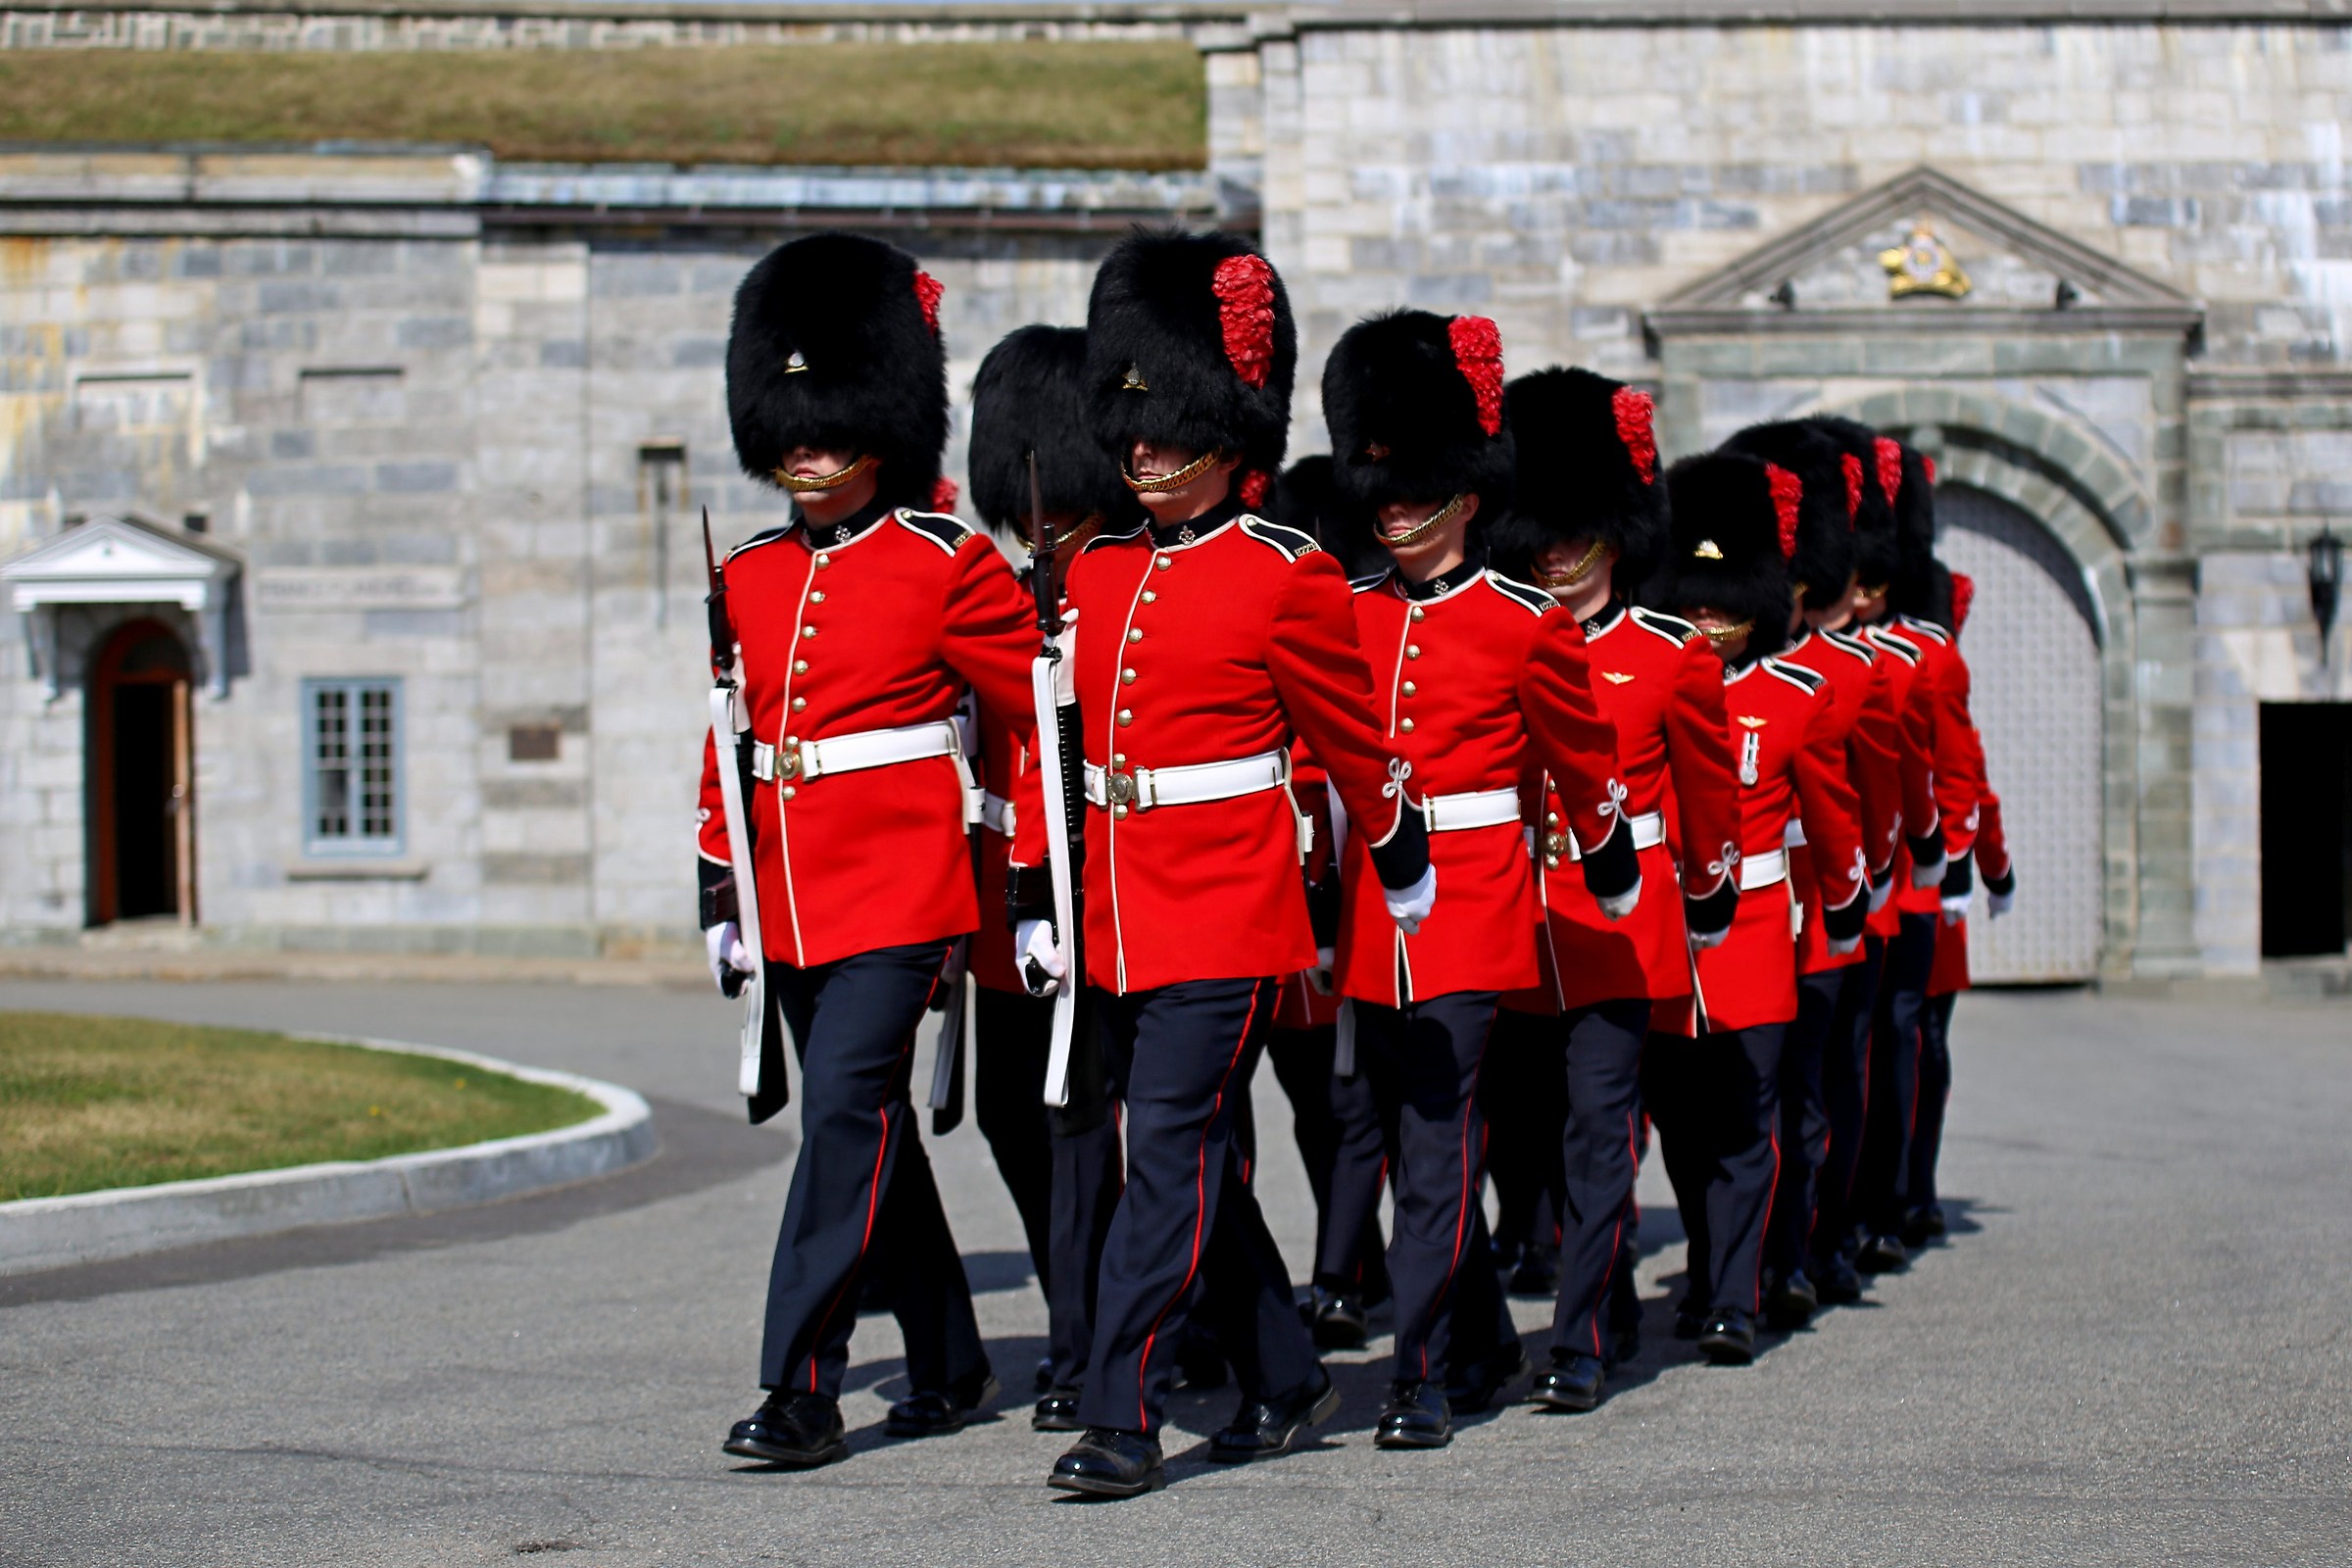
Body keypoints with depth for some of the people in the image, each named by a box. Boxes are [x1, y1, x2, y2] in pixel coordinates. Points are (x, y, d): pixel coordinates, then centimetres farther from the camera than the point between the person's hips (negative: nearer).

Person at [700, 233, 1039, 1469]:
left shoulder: (946, 565, -6)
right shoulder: (750, 577, 11)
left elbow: (1046, 715, -3)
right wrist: (720, 898, 15)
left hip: (898, 884, -6)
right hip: (791, 892, 6)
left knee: (847, 1112, -14)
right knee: (869, 1127, 13)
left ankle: (802, 1389, -14)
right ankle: (947, 1366, 25)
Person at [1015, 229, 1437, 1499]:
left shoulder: (1287, 578, -6)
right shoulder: (1098, 574, 11)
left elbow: (1353, 741, 4)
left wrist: (1402, 866, 12)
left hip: (1227, 915, -6)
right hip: (1120, 913, 7)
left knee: (1170, 1153, -10)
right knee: (1196, 1157, 13)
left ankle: (1121, 1418, -10)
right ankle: (1284, 1381, 27)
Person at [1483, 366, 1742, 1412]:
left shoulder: (1671, 656, 0)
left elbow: (1711, 785, 10)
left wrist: (1712, 895, 17)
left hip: (1619, 921, -4)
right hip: (1515, 926, 4)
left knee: (1598, 1126, -8)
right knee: (1530, 1134, 10)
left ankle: (1581, 1348, -6)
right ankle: (1614, 1308, 29)